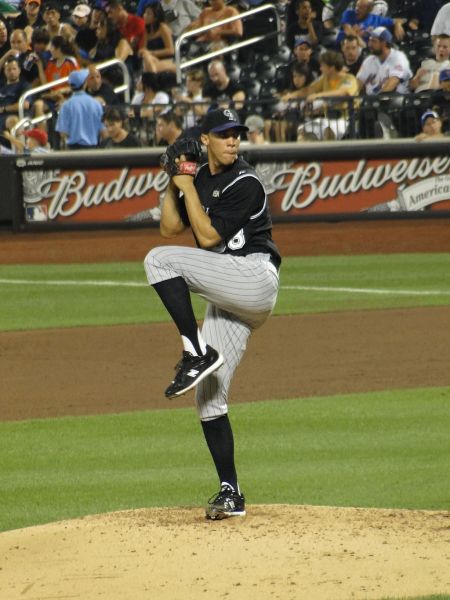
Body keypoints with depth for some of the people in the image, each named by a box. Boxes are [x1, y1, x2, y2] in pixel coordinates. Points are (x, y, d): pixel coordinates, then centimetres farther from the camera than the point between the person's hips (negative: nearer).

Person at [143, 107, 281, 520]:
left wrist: (189, 188, -9)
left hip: (254, 278, -8)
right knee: (209, 396, 4)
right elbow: (170, 228, 16)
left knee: (160, 260, -22)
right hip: (227, 297, 8)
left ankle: (197, 353, -22)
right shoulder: (202, 179, 16)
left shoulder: (245, 184, -9)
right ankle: (230, 493, 9)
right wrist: (173, 185, 7)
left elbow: (208, 237, -14)